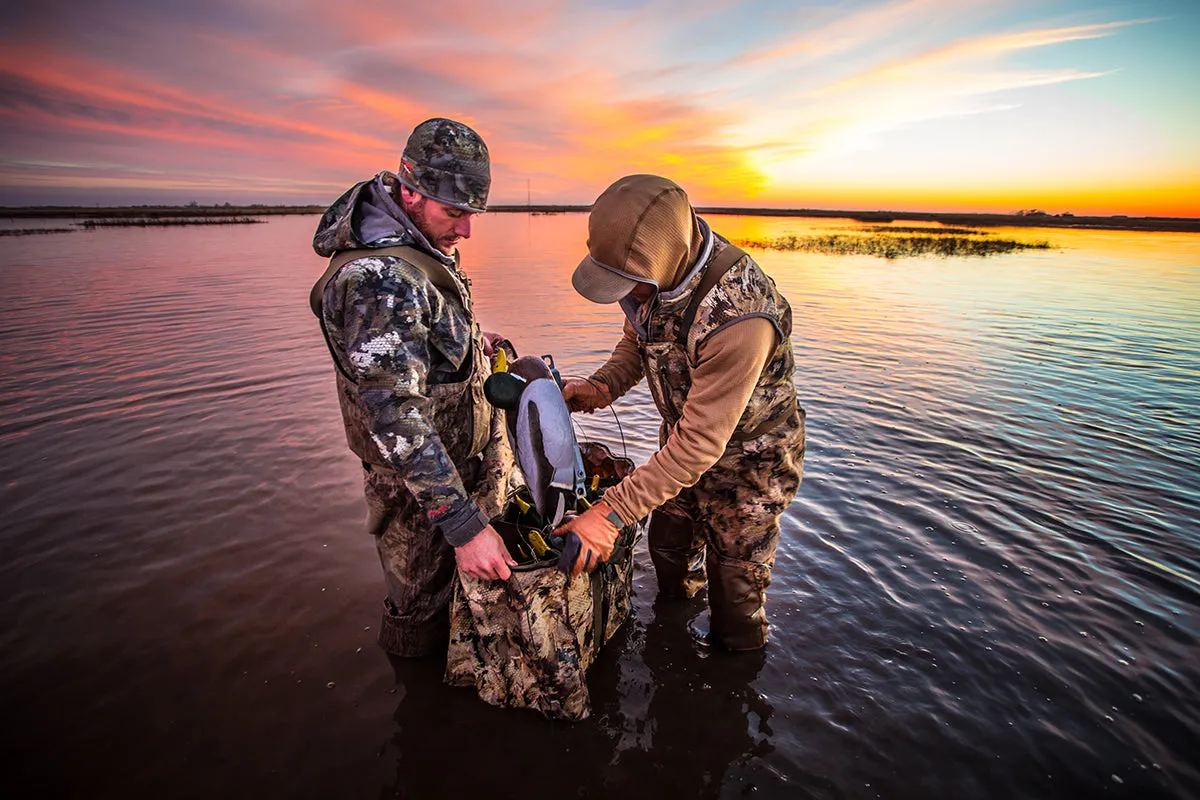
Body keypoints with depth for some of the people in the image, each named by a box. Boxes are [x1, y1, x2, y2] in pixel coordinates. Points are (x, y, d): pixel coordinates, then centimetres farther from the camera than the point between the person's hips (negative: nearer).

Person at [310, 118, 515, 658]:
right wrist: (464, 525, -34)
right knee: (423, 604, 13)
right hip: (420, 483, -9)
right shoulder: (380, 275, -31)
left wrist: (468, 340, 9)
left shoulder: (418, 243, 2)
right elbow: (395, 417, -35)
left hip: (468, 461, 10)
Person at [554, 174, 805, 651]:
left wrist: (611, 513, -36)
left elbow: (700, 445, -37)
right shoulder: (657, 270, -17)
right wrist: (604, 385, -16)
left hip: (746, 458, -7)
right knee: (668, 545, 27)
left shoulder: (737, 317, -42)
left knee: (735, 592, 13)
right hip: (684, 437, 7)